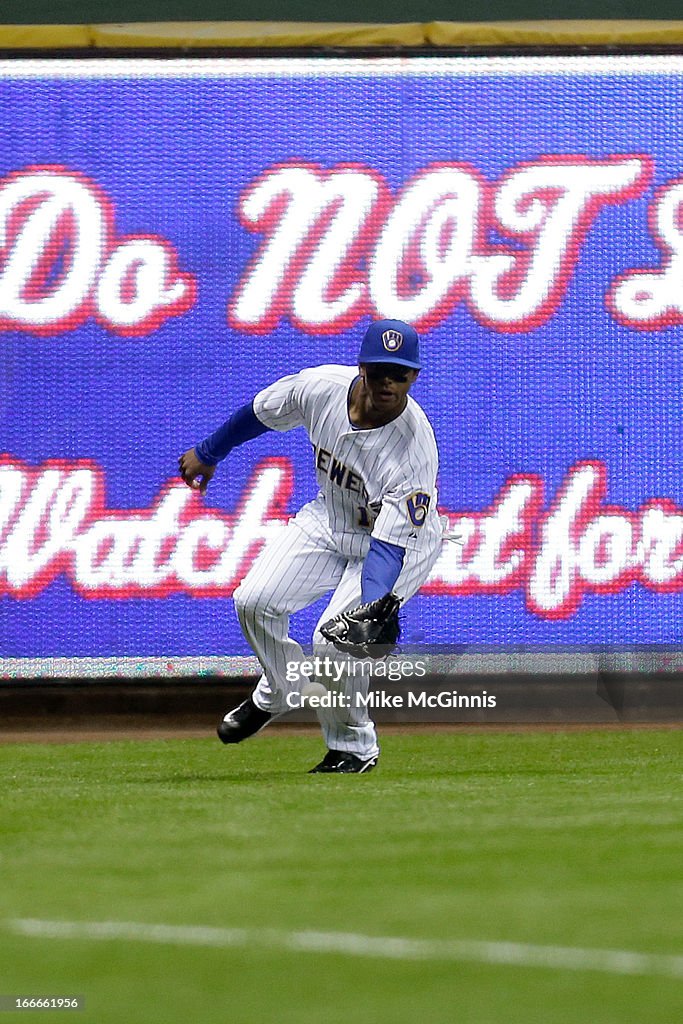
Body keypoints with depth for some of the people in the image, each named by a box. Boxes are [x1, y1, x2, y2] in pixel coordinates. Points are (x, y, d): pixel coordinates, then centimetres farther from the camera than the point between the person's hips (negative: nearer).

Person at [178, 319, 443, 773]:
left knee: (334, 639, -22)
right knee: (255, 601, -7)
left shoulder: (415, 448, -36)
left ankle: (355, 745, 4)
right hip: (330, 520, 5)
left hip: (404, 539, -5)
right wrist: (208, 453, 14)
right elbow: (262, 412, 0)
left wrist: (372, 610, -53)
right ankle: (278, 693, 24)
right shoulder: (321, 387, -22)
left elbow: (390, 545, -38)